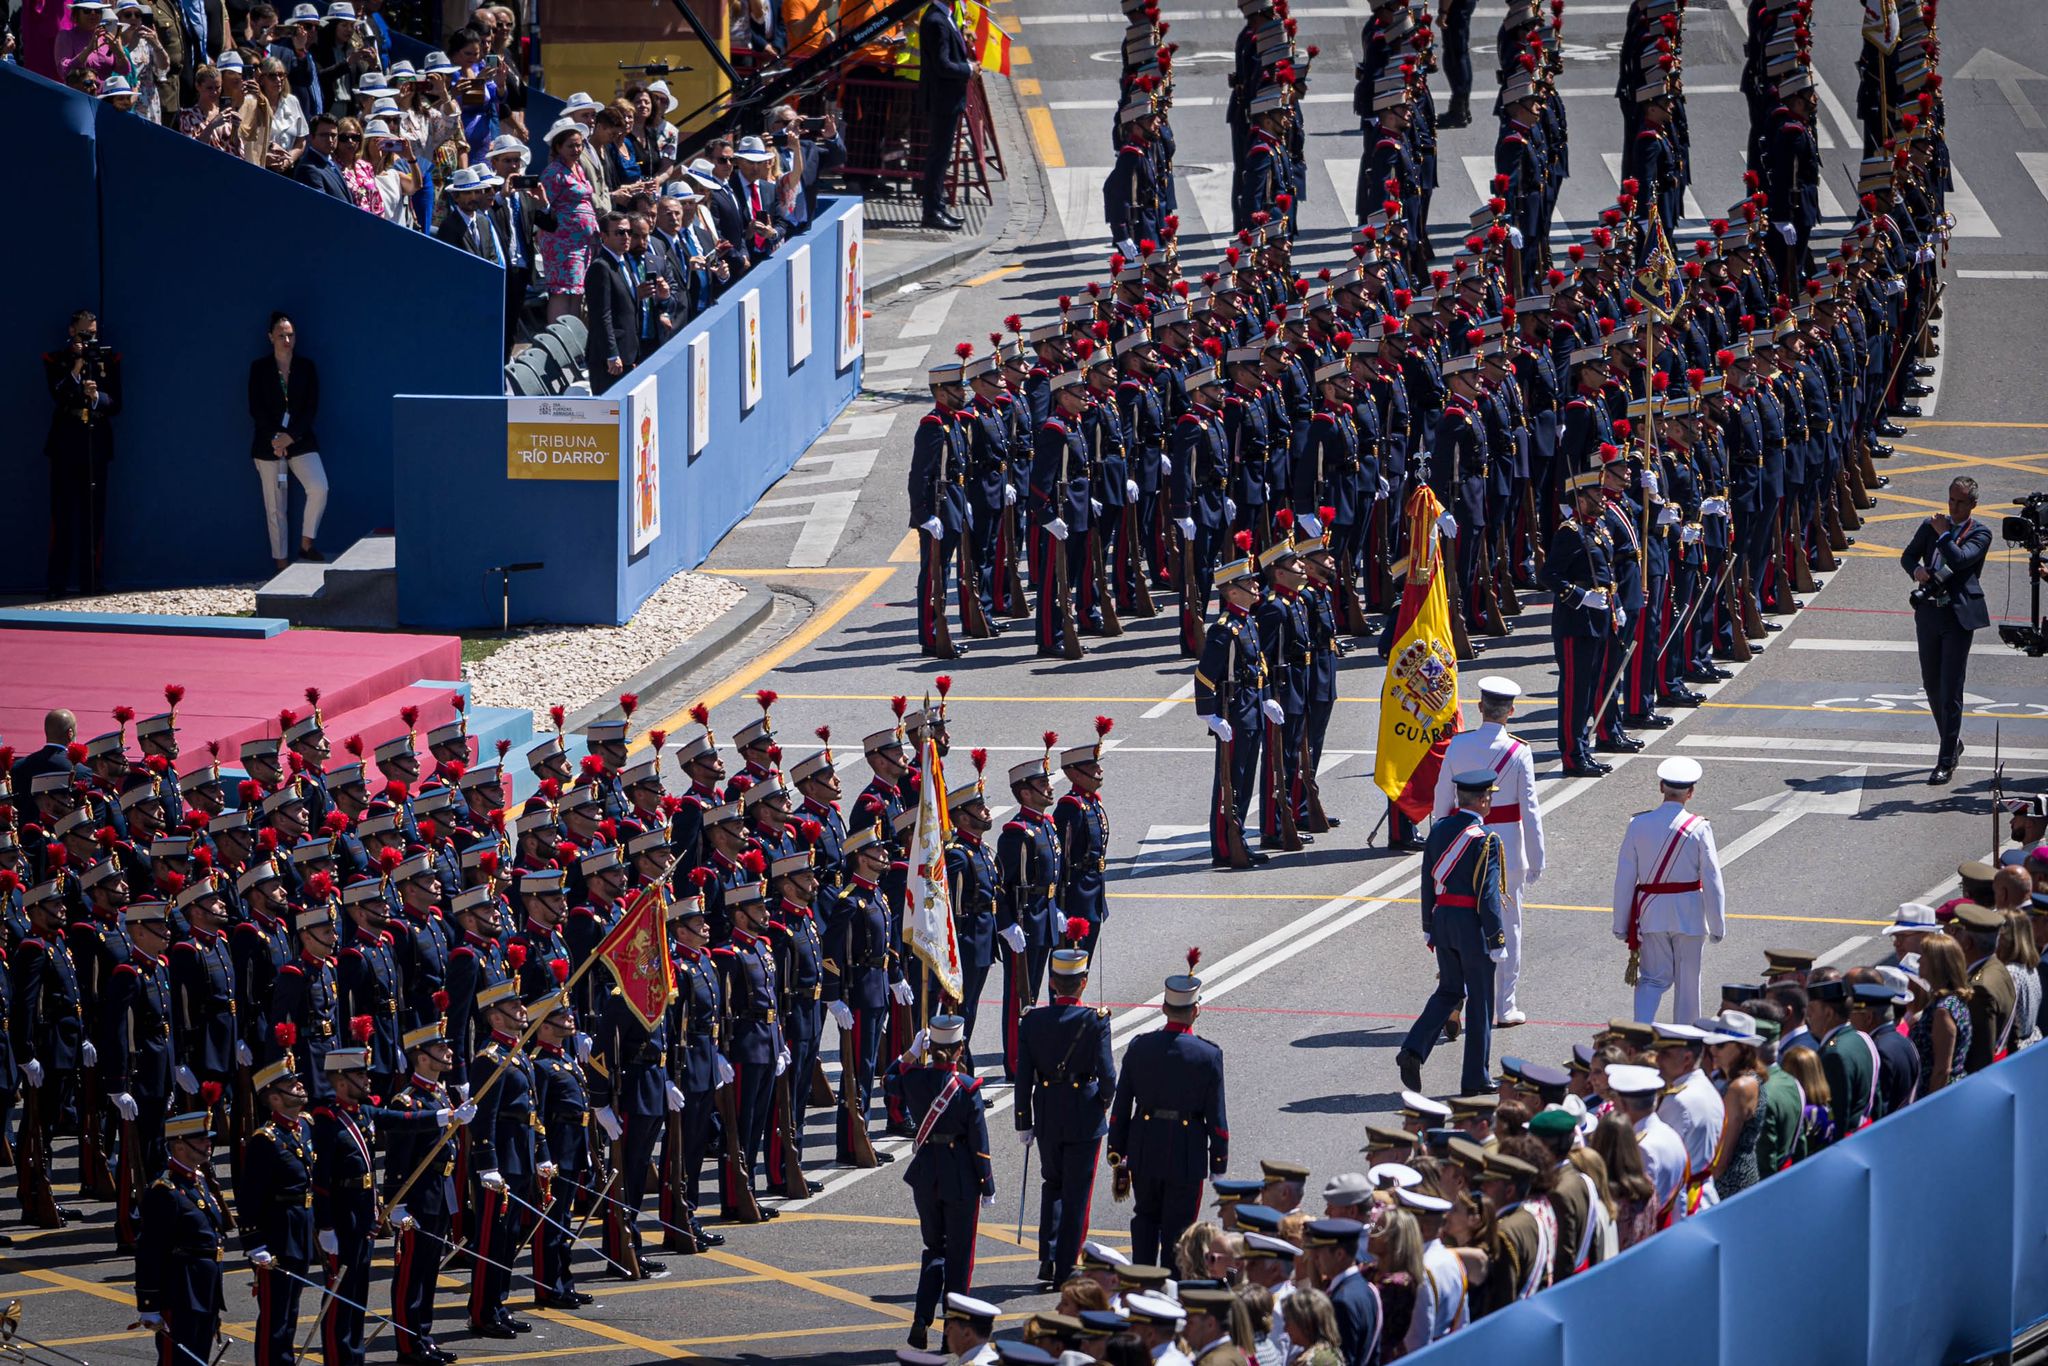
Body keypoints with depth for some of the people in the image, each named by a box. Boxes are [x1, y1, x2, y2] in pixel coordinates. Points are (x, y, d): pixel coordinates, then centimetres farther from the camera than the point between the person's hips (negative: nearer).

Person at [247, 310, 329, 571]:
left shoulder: (307, 368, 6)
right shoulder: (260, 368, 3)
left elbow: (312, 408, 0)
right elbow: (256, 409, -2)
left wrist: (290, 437, -13)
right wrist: (274, 438, -14)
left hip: (300, 440, 1)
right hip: (268, 443, -1)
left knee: (319, 488, -23)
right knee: (275, 507, 0)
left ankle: (306, 544, -9)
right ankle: (281, 565, 5)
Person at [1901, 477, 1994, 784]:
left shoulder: (1980, 534, -3)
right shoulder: (1930, 526, 11)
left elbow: (1959, 560, -19)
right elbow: (1908, 555, 18)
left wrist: (1943, 534, -8)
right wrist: (1917, 570, -3)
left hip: (1958, 616, -5)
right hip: (1929, 612, 6)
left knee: (1950, 689, -9)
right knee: (1932, 686, 14)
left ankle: (1946, 762, -6)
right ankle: (1952, 743, 33)